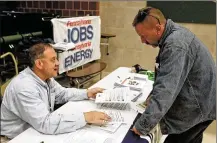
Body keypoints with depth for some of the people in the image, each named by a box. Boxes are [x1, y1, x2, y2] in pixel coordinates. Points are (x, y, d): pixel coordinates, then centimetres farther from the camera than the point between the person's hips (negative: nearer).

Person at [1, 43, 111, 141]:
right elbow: (44, 123, -37)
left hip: (39, 130, 8)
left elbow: (62, 94, 11)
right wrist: (86, 117, -38)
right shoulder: (24, 88, -31)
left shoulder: (45, 77, -2)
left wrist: (87, 93, -4)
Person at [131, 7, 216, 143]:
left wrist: (142, 127, -33)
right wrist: (153, 95, 6)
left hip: (198, 106, -10)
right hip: (195, 102, 10)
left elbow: (166, 89, -36)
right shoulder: (172, 34, 2)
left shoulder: (176, 44, -30)